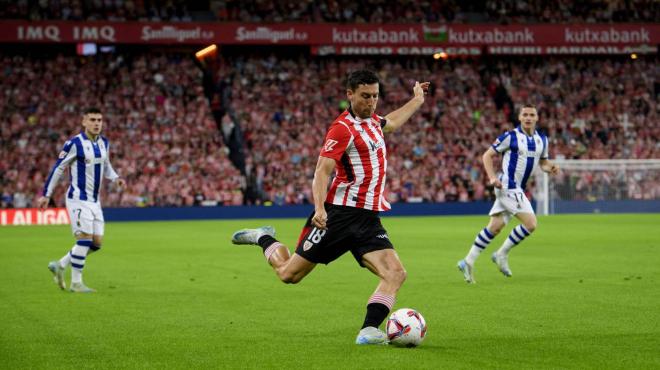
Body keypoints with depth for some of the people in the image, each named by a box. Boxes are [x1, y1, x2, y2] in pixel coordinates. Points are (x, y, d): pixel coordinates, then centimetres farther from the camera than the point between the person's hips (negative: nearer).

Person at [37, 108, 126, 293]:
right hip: (79, 199, -7)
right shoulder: (74, 144, -13)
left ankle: (60, 265, 20)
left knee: (96, 242, 5)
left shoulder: (104, 143, 7)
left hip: (95, 200, 7)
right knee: (85, 238, -13)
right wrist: (46, 195, -7)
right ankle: (76, 283, -3)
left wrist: (116, 178, 3)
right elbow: (58, 168, -8)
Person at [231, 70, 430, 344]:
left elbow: (391, 123, 42)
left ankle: (369, 330, -20)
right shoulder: (343, 128, -11)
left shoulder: (371, 120, 15)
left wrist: (417, 100, 48)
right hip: (339, 215, -7)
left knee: (396, 273, -16)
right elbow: (322, 171, -19)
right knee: (288, 274, 2)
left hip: (369, 219, 7)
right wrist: (319, 208, -33)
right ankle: (264, 239, 31)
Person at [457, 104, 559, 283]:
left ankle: (468, 261, 13)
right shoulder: (510, 137, -9)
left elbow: (543, 162, 22)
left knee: (494, 227, 7)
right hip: (508, 186, -7)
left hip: (518, 189, 7)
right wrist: (492, 177, -17)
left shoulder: (542, 140, 10)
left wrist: (551, 167, -1)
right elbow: (487, 155, -4)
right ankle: (502, 254, 1)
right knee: (530, 223, -15)